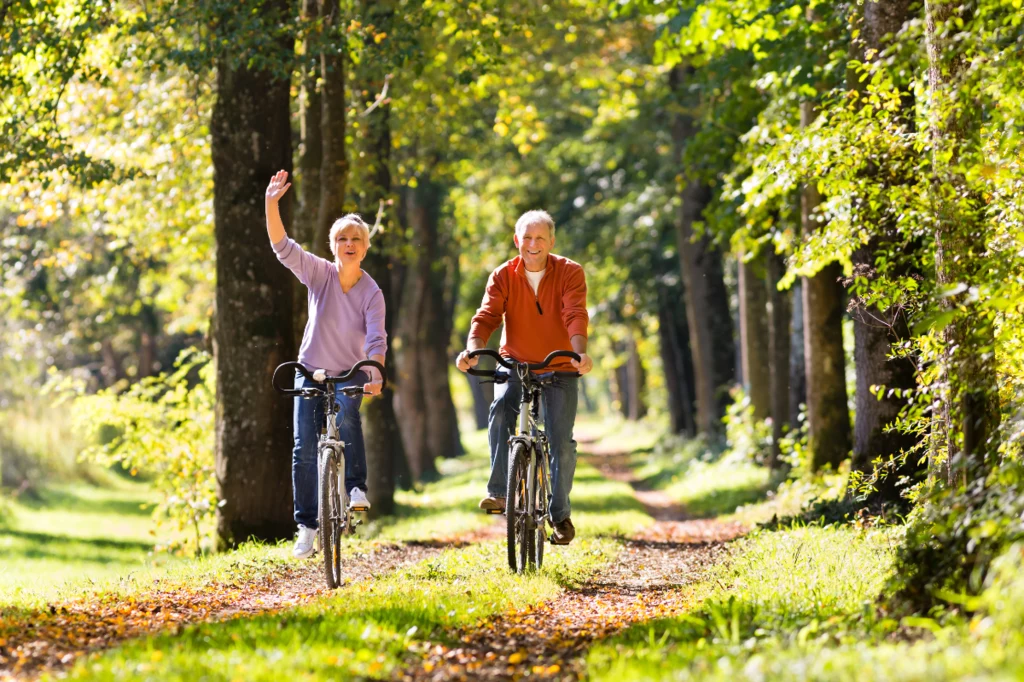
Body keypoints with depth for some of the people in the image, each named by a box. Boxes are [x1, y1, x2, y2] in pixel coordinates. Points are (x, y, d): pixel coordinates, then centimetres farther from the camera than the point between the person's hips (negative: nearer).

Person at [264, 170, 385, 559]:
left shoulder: (371, 293, -10)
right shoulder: (319, 273, -7)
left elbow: (376, 340, -19)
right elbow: (283, 247, -19)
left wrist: (375, 373, -38)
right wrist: (272, 203, -33)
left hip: (350, 374, -1)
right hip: (311, 372, 1)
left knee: (346, 413, -34)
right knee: (305, 449, -5)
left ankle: (356, 487, -23)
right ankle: (306, 526, 4)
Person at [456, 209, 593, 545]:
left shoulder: (570, 273, -12)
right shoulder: (503, 277, -7)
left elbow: (576, 316, -26)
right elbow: (486, 316, -18)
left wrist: (580, 353, -44)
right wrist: (472, 350, -38)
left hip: (560, 367, -1)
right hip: (514, 363, 1)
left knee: (561, 441, -8)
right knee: (500, 412, -28)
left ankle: (560, 513, 11)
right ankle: (499, 492, -22)